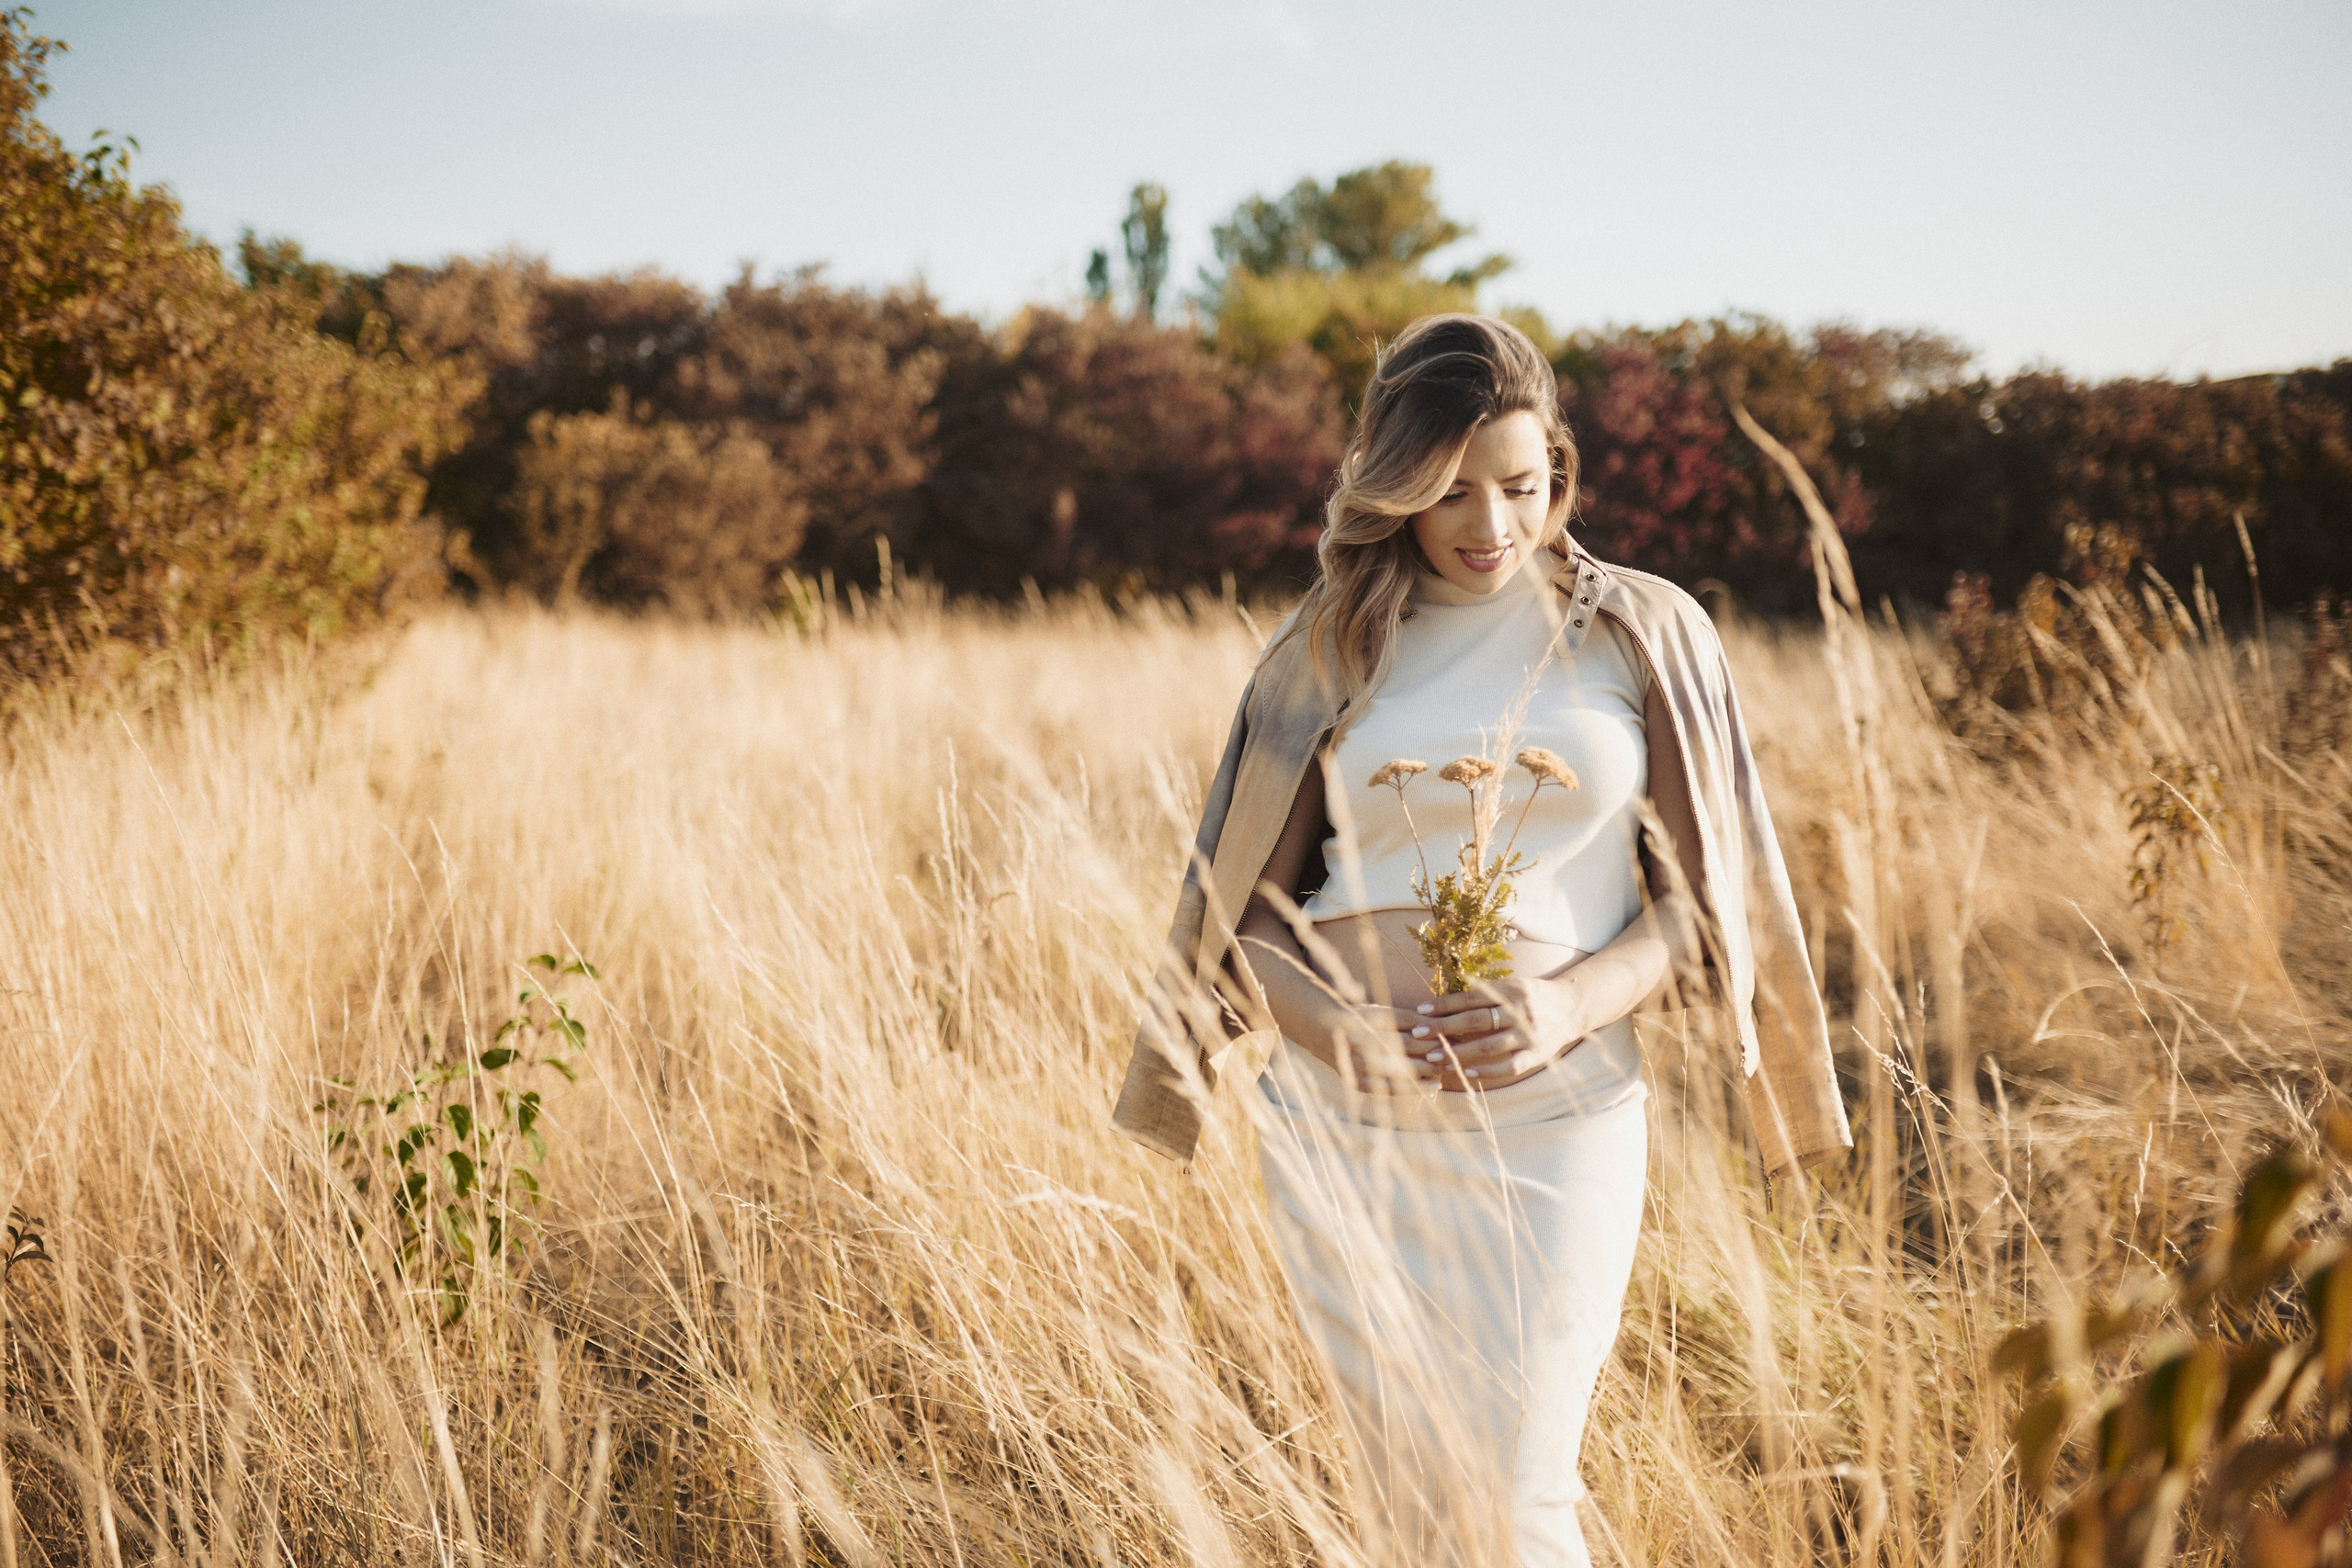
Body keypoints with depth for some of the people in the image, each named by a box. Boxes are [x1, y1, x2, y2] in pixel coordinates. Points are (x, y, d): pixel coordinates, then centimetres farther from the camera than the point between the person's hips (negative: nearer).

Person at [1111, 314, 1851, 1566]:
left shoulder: (1644, 632, 4)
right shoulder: (1329, 651, 8)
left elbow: (1699, 893, 3)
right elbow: (1246, 910, 9)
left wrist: (1571, 1006, -16)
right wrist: (1335, 1028, -12)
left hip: (1551, 1122, -2)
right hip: (1341, 1120, 2)